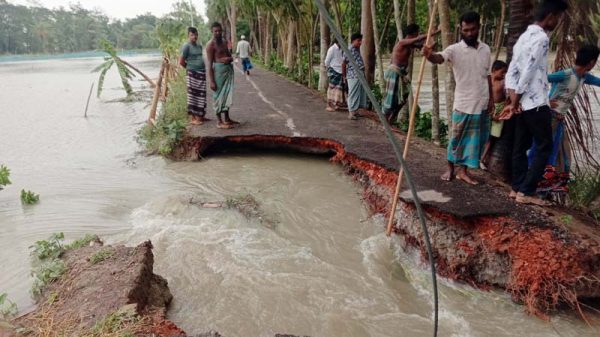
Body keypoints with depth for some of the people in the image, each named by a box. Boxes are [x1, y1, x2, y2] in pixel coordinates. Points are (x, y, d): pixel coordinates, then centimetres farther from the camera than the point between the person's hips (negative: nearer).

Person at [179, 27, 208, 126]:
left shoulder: (199, 46, 12)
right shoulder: (186, 46, -9)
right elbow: (181, 61, -9)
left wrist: (201, 69, 13)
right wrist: (189, 68, 4)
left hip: (202, 73, 7)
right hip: (193, 73, -7)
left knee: (201, 95, 10)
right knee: (193, 95, -3)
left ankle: (200, 116, 20)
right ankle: (193, 118, 1)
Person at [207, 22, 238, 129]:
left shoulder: (224, 42, 13)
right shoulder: (211, 45, -10)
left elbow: (230, 56, 20)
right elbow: (209, 64, -14)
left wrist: (229, 59, -5)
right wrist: (211, 81, -18)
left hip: (228, 70, 8)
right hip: (218, 70, -8)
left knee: (227, 94, 14)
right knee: (218, 95, -1)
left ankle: (226, 119, 25)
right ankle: (220, 122, 4)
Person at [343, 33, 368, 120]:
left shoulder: (357, 49, 16)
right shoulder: (349, 50, -12)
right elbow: (344, 63, -9)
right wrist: (344, 75, -4)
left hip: (360, 75, 9)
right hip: (353, 76, -9)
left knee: (360, 93, 12)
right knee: (353, 94, -4)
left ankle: (355, 111, 21)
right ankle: (351, 112, 3)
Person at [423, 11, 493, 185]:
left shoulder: (486, 49, 7)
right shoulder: (455, 49, -9)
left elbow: (487, 75, 15)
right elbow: (440, 58, -31)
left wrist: (491, 98, 14)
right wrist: (430, 55, -54)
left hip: (482, 104, 5)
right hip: (463, 104, -4)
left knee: (475, 138, 8)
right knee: (457, 137, 5)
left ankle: (463, 171, 19)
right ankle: (450, 168, 24)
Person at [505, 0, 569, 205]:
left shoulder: (524, 36, 14)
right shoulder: (541, 38, -15)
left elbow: (511, 72, 10)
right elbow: (528, 72, -19)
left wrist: (513, 100, 3)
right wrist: (516, 99, -10)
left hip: (523, 104, 9)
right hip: (536, 104, -9)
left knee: (521, 146, 12)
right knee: (544, 147, -1)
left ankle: (517, 188, 18)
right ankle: (526, 192, -1)